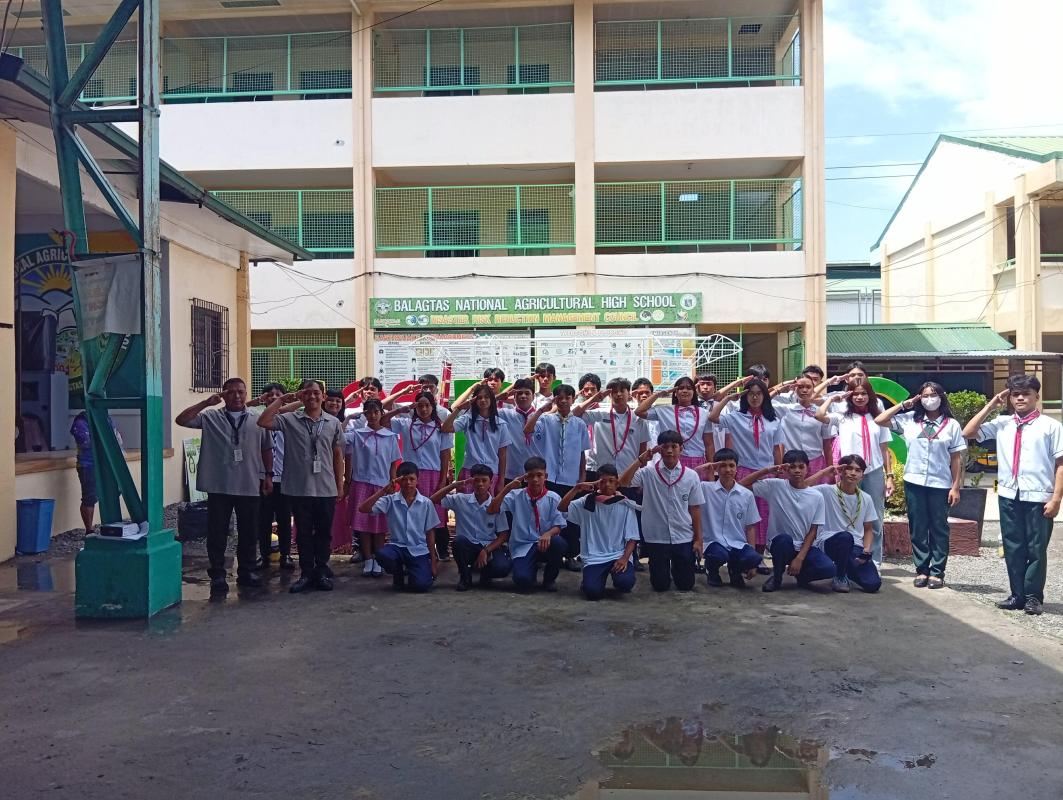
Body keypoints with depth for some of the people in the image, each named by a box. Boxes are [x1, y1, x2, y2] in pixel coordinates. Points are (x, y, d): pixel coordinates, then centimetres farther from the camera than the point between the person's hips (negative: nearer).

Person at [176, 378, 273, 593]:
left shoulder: (257, 420, 8)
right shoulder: (210, 417, 3)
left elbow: (266, 449, 13)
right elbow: (181, 420, -8)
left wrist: (268, 475, 8)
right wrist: (206, 403, -14)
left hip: (250, 486, 2)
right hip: (219, 486, -2)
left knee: (248, 533, 10)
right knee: (217, 534, 3)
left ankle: (246, 572, 23)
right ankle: (217, 575, 14)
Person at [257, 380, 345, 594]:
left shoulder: (334, 423, 6)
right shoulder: (290, 420, 0)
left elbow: (338, 455, 11)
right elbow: (263, 422, -14)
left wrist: (340, 484, 10)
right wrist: (281, 399, -10)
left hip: (326, 489, 1)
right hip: (300, 488, -1)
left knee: (324, 532, 8)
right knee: (303, 532, 7)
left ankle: (322, 572, 19)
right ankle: (306, 573, 17)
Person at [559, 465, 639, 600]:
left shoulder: (626, 505, 3)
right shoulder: (588, 502, 3)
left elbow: (632, 538, 1)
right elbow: (562, 508, -10)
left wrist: (625, 558, -16)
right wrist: (578, 488, -17)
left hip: (619, 555, 0)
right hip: (594, 557, 0)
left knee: (625, 583, -29)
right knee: (592, 591, -24)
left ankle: (618, 580, 10)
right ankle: (588, 582, 14)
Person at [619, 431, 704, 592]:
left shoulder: (691, 476, -2)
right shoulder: (648, 472, -6)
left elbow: (695, 509, 2)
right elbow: (623, 482, -21)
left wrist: (698, 539, 2)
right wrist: (641, 459, -23)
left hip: (684, 538, 1)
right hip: (656, 538, -1)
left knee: (686, 584, 9)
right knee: (660, 585, 7)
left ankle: (676, 570, 42)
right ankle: (664, 571, 41)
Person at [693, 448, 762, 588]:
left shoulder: (747, 495, 7)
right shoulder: (706, 488, 0)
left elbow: (750, 528, 9)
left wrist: (752, 563, 5)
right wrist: (701, 468, -13)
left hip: (738, 544, 2)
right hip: (714, 542, -2)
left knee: (754, 558, -29)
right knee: (719, 555, -36)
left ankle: (735, 569, 9)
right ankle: (712, 570, 4)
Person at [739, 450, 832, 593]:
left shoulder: (817, 497, -1)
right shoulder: (775, 486, -5)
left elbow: (812, 531, -2)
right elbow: (742, 485, -8)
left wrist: (800, 558, -13)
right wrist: (767, 470, -13)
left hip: (805, 546, 1)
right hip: (780, 543, -1)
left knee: (829, 569, -26)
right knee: (784, 539, -37)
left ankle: (802, 575, 9)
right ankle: (777, 576, -7)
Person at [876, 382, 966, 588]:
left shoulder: (951, 424, 1)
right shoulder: (910, 420, 4)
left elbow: (956, 458, 1)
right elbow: (879, 420, 1)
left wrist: (956, 486, -3)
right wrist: (903, 405, 2)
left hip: (940, 484, -1)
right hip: (914, 482, 2)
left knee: (939, 528, 6)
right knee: (917, 528, 7)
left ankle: (937, 572, 13)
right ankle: (921, 570, 15)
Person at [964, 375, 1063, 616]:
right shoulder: (1002, 424, 9)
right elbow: (968, 433, 9)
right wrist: (990, 406, 6)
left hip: (1038, 497, -3)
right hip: (1008, 496, 4)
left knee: (1036, 549, 5)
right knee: (1013, 548, 9)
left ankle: (1033, 596, 16)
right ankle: (1017, 595, 18)